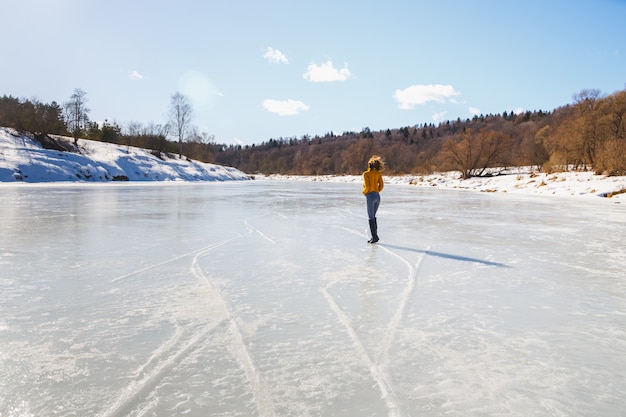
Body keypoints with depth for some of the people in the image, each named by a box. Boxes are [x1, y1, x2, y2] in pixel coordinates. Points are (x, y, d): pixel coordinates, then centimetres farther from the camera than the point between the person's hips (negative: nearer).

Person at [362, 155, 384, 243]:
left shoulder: (366, 174, -12)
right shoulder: (378, 173, 5)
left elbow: (367, 187, -17)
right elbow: (381, 185, 5)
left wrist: (364, 192, 2)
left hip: (370, 196, -6)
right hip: (377, 196, 6)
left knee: (371, 218, 2)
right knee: (373, 216, 18)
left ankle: (374, 237, 3)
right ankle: (375, 235, 20)